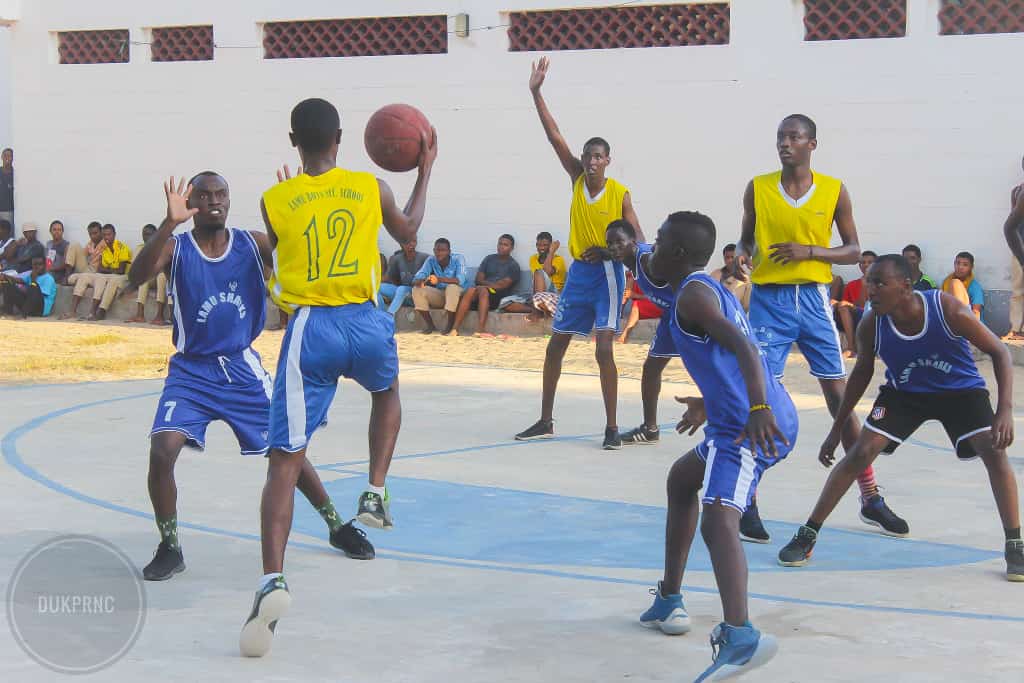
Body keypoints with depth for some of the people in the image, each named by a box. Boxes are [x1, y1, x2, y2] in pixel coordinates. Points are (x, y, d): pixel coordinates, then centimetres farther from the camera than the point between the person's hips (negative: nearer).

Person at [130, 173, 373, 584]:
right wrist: (169, 223, -44)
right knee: (162, 451, -21)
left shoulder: (253, 244, -5)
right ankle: (169, 547, -2)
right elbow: (136, 277, -31)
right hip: (191, 371, -1)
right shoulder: (175, 248, -11)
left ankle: (337, 527, 27)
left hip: (243, 368, 2)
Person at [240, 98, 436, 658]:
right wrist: (425, 171, 38)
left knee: (285, 460, -4)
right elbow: (408, 233, 25)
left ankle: (272, 580, -18)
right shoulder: (370, 188, 6)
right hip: (365, 320, 2)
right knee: (386, 393, 37)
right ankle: (375, 493, 24)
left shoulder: (275, 201, 3)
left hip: (309, 328, -1)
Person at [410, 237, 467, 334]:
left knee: (452, 287, -37)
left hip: (458, 294, -4)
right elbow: (416, 278, -11)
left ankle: (451, 325, -22)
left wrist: (440, 279, -47)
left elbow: (460, 280, -32)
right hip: (439, 295, 4)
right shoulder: (431, 261, -5)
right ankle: (429, 325, -12)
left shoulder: (458, 259, -16)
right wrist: (420, 281, -38)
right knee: (417, 289, -18)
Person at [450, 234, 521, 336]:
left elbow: (503, 285, -6)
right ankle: (454, 329, -44)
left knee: (483, 290, -37)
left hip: (497, 297, -3)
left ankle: (480, 330, -53)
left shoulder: (513, 265, 8)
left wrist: (486, 283, -6)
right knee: (470, 290, -32)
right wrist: (492, 284, -2)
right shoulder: (489, 259, 21)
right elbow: (478, 279, 13)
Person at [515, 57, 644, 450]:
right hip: (578, 271, 5)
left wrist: (609, 251, -26)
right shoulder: (577, 179, 0)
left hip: (607, 273, -5)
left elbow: (637, 240, -8)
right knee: (555, 346, 8)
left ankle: (611, 427, -6)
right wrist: (536, 93, -12)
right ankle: (545, 421, 21)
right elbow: (554, 137, -6)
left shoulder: (620, 194, -10)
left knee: (604, 349, -13)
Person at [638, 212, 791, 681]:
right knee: (682, 480, 30)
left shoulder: (691, 294, -9)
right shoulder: (713, 290, 20)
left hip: (750, 426, -11)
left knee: (718, 518, -28)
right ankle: (668, 601, 38)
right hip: (769, 418, 11)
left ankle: (739, 636, -48)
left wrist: (758, 409, -38)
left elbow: (743, 346, -25)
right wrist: (710, 405, 45)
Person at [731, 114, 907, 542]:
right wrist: (740, 257, -13)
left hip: (813, 298, 1)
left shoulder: (834, 190, 0)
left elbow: (853, 250, 3)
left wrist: (809, 251, -14)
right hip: (768, 299, -1)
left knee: (839, 394, 3)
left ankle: (870, 498, 14)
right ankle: (748, 505, 3)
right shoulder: (758, 188, 1)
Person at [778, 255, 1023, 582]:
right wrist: (837, 428, 0)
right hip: (904, 392, 2)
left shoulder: (948, 310, -33)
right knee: (860, 452, -12)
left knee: (994, 452, -19)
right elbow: (862, 372, -4)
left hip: (960, 389, -1)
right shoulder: (871, 325, -24)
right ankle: (807, 535, -2)